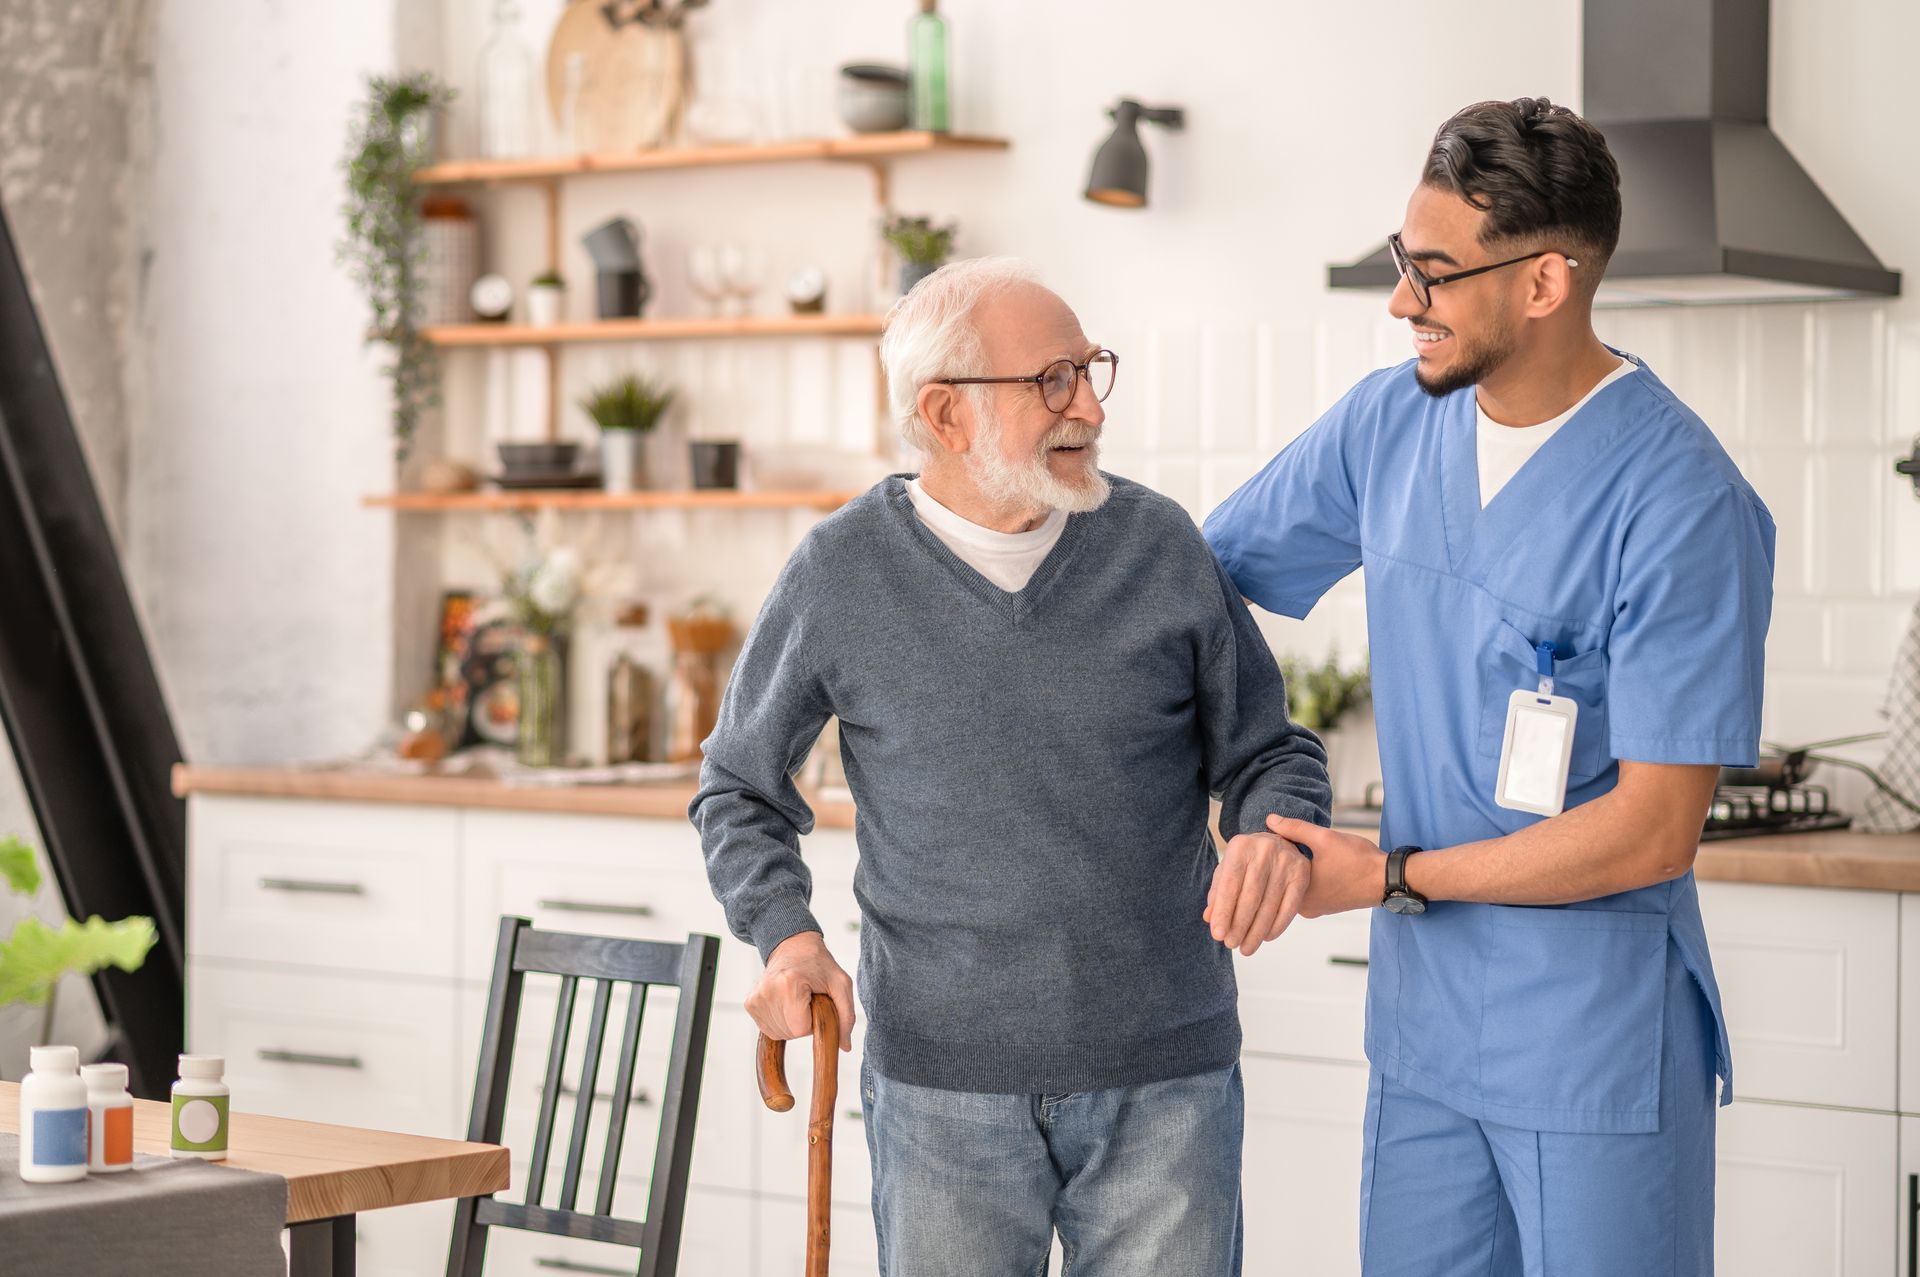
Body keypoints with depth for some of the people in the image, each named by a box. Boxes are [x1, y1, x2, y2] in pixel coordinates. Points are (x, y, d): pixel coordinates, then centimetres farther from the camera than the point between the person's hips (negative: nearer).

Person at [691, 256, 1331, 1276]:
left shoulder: (1160, 545, 1)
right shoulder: (842, 574, -1)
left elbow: (1270, 751, 10)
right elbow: (739, 786, 12)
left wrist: (1275, 835, -13)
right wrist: (785, 933, -6)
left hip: (1165, 1077, 1)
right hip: (942, 1082, -1)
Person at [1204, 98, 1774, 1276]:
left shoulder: (1682, 505, -18)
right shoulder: (1391, 423, 2)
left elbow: (1652, 832, -18)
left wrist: (1391, 878, -13)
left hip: (1600, 1053, -6)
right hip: (1424, 1027, 6)